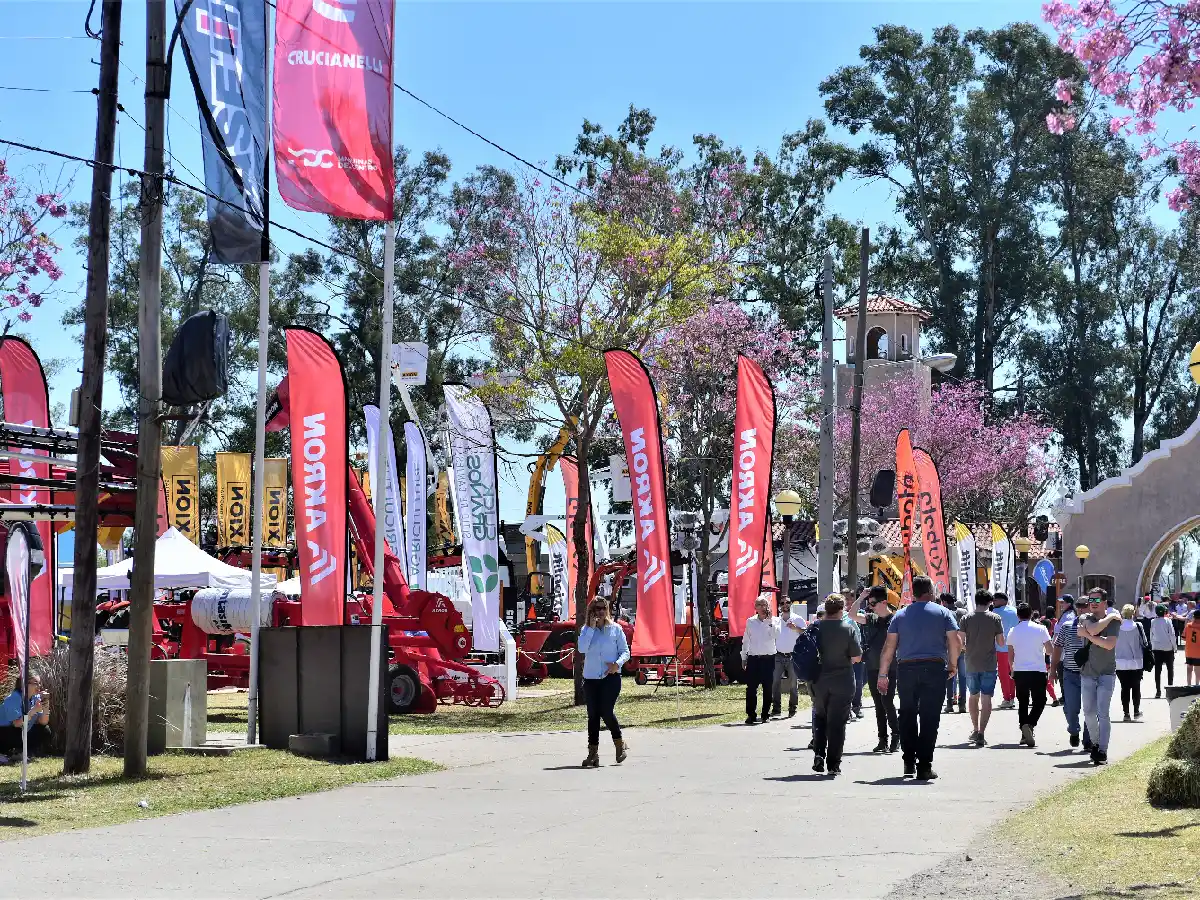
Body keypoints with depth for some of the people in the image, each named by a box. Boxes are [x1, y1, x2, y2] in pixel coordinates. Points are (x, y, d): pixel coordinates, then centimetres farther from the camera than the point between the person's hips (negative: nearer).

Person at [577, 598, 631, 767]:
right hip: (591, 678, 2)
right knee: (593, 715, 3)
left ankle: (619, 744, 10)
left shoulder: (615, 629, 4)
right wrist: (591, 628, -11)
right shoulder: (586, 630, 7)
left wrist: (617, 664, -16)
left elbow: (625, 652, 4)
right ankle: (593, 753, 7)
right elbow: (581, 649, -10)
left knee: (606, 712, -13)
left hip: (611, 677, -2)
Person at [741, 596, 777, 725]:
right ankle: (751, 714, 2)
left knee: (767, 688, 3)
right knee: (751, 688, -2)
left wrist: (769, 620, -19)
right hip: (753, 659, 1)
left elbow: (775, 635, -16)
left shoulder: (773, 621, 1)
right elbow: (745, 641, 14)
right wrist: (744, 658, 14)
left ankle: (766, 714, 12)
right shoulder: (750, 622, 8)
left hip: (768, 658, -1)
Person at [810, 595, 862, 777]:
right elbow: (857, 657, -9)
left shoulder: (815, 627, -4)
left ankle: (819, 754, 3)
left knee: (819, 718, 18)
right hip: (842, 682, -2)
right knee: (837, 722, 4)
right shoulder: (849, 628, -9)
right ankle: (833, 763, 3)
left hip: (819, 681, 2)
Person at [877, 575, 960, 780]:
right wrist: (953, 665, 11)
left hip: (907, 669, 2)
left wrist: (883, 674, 9)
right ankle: (924, 767, -3)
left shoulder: (900, 615, 8)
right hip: (935, 669, -2)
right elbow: (954, 642, -3)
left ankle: (909, 762, 12)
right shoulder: (943, 613, 3)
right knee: (929, 718, 0)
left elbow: (889, 647, 5)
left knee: (907, 716, 14)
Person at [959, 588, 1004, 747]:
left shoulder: (967, 619, -1)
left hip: (971, 664, 2)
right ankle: (981, 733, -11)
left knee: (974, 696, 19)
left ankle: (975, 730, 20)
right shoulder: (995, 618, -4)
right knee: (986, 698, -1)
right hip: (989, 664, -2)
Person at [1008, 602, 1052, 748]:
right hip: (1037, 671, -3)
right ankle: (1029, 724, -20)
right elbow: (1049, 650, 0)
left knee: (1022, 702, 13)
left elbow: (1010, 655, 10)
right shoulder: (1040, 629, -3)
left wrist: (1012, 670, 24)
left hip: (1019, 671, 3)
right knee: (1039, 701, 4)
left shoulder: (1013, 631, 4)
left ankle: (1024, 734, 11)